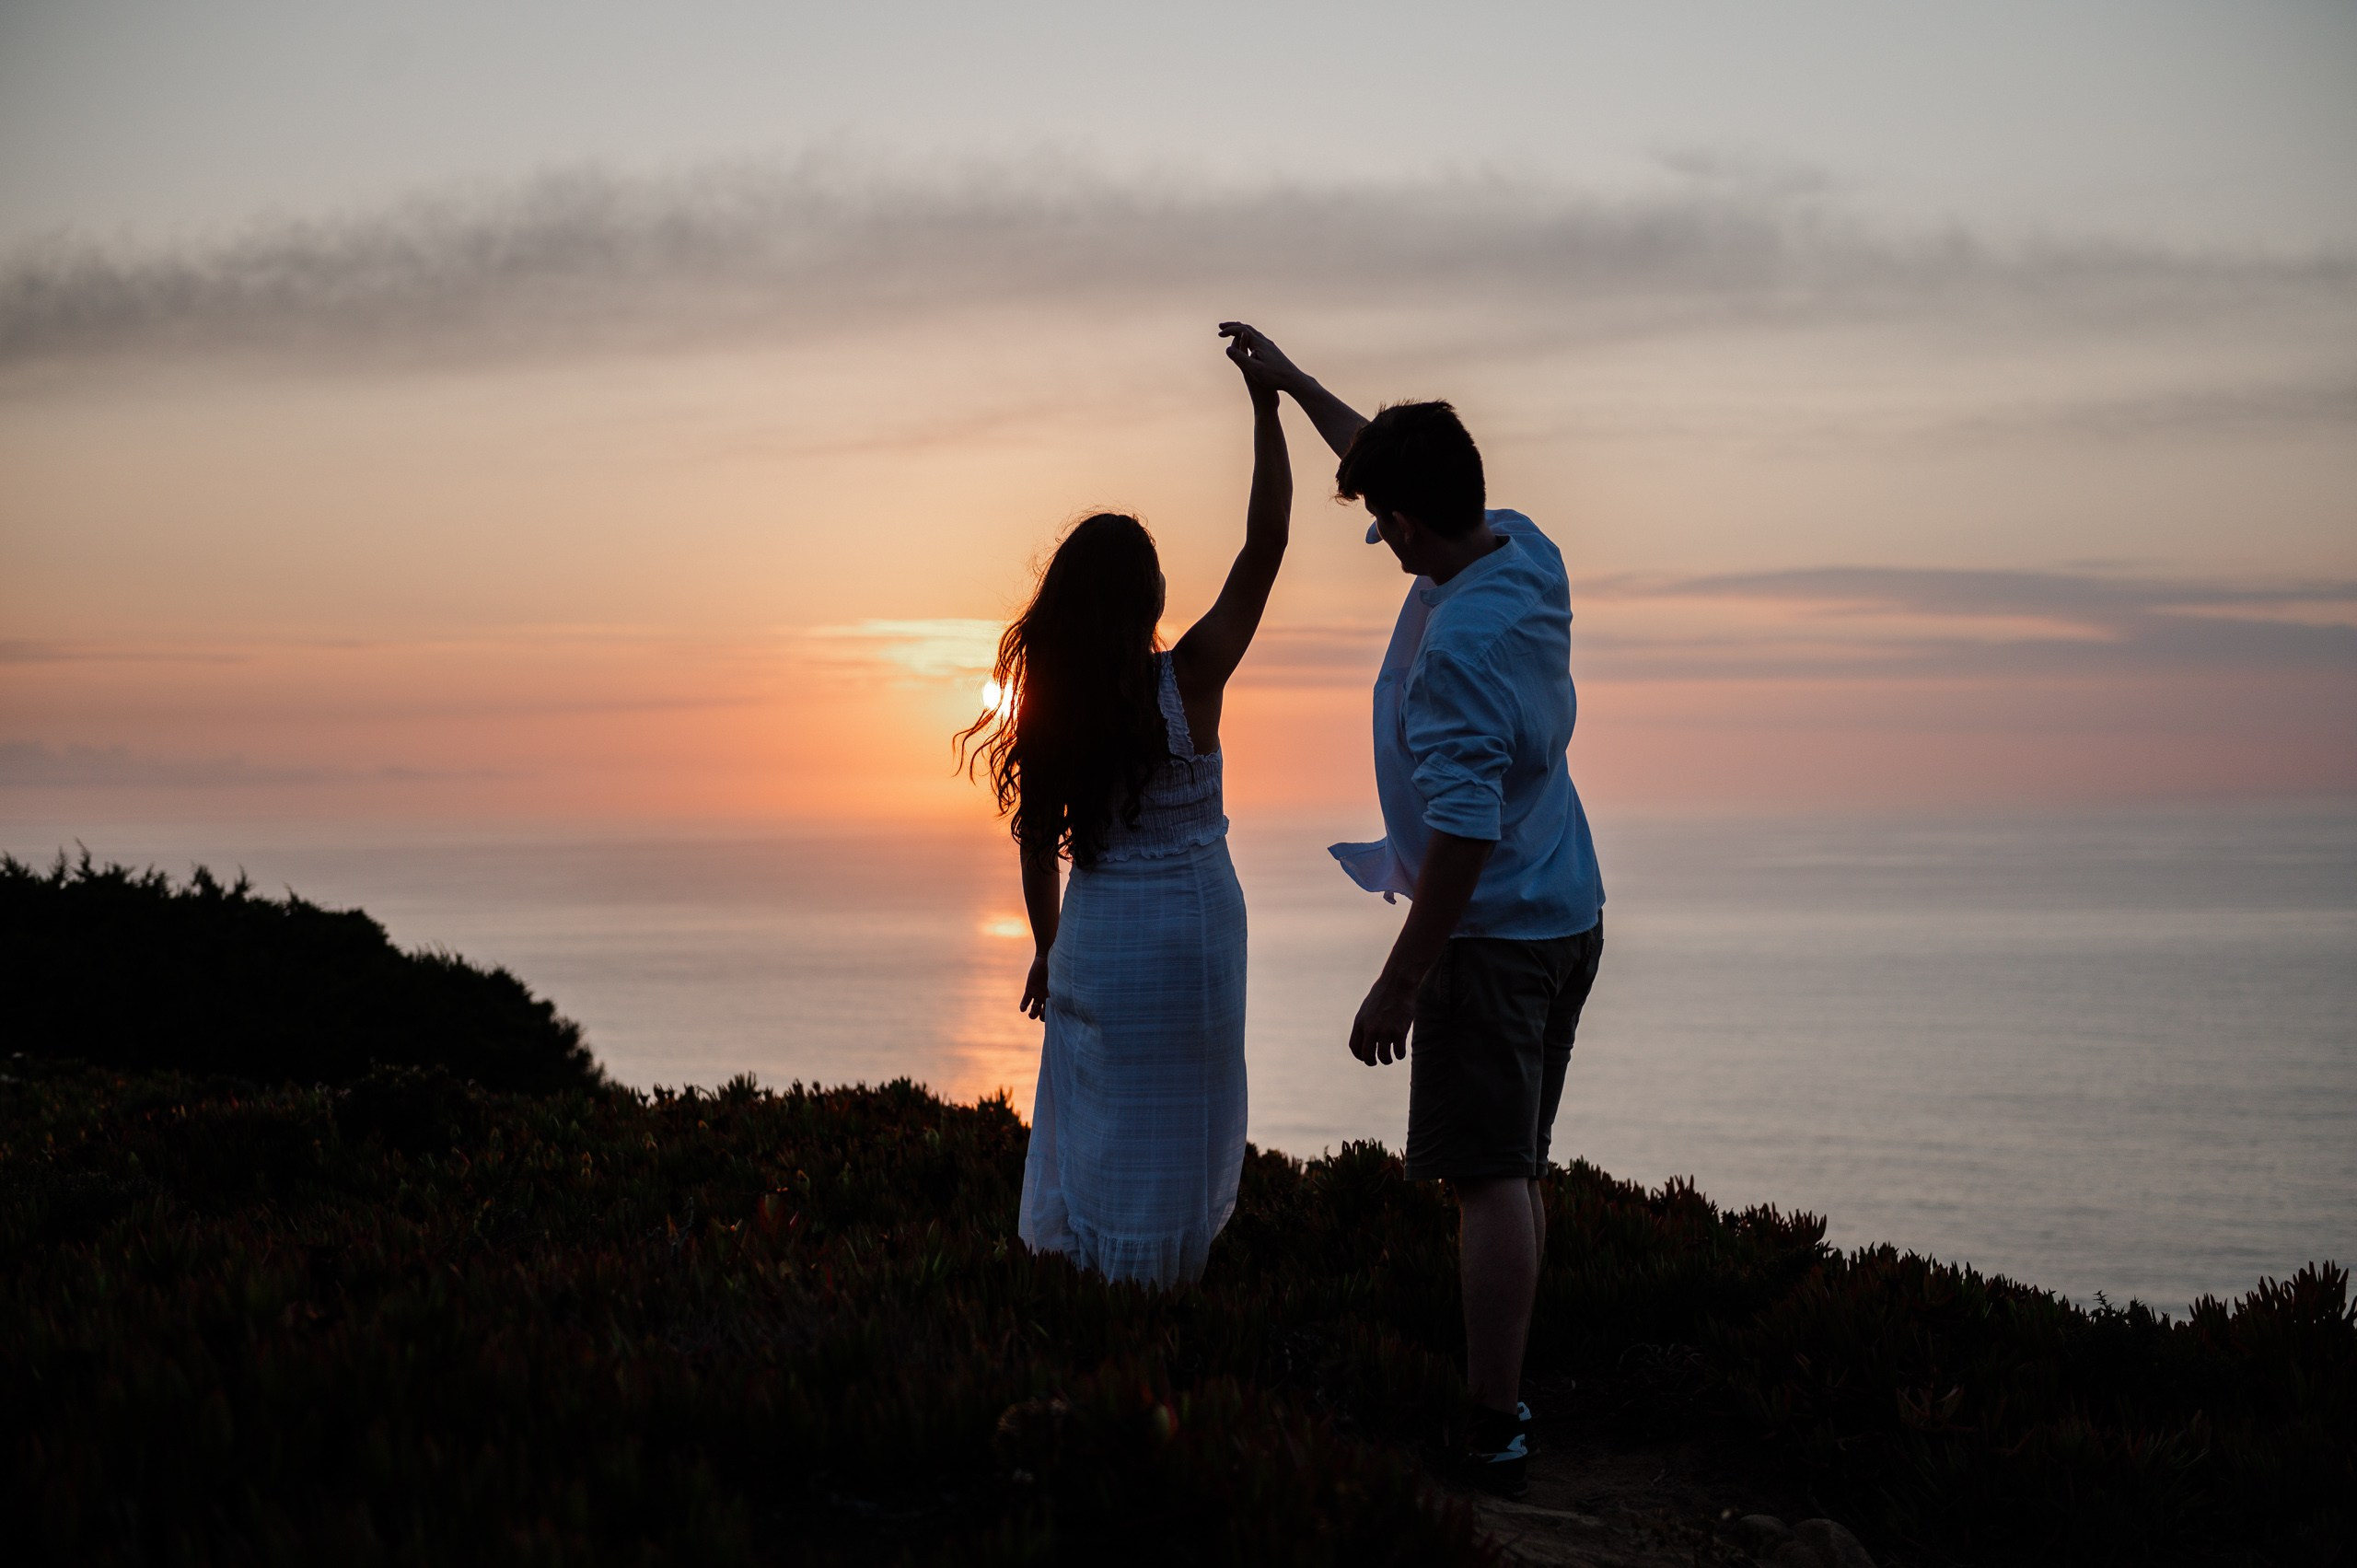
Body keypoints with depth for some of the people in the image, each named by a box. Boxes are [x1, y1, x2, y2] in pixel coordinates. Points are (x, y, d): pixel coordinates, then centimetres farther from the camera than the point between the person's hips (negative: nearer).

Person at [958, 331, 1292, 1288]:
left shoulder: (1052, 702, -5)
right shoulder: (1189, 681, -14)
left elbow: (1036, 840, 1)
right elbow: (1265, 544, -14)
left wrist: (1047, 946, 14)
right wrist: (1265, 406, -12)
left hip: (1097, 932, 3)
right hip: (1190, 926, -2)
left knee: (1096, 1111, 13)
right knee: (1176, 1117, 10)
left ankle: (1073, 1267, 18)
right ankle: (1156, 1276, 15)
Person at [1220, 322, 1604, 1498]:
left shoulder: (1457, 642, -25)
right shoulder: (1525, 550, 3)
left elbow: (1464, 828, -27)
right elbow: (1394, 463, 21)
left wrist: (1398, 984, -22)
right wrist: (1292, 383, 26)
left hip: (1493, 932, -10)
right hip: (1568, 916, 10)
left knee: (1489, 1181, -6)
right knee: (1515, 1172, 15)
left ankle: (1495, 1435, -3)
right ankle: (1502, 1394, 24)